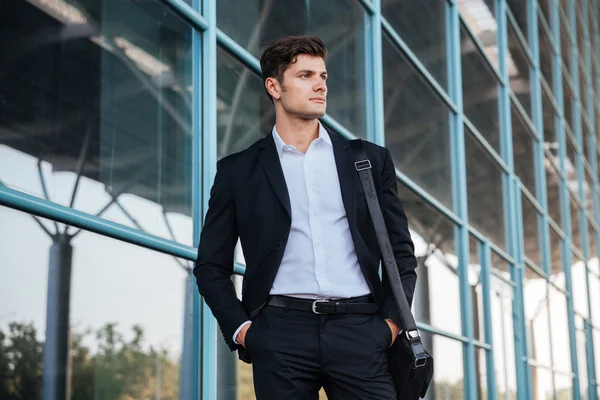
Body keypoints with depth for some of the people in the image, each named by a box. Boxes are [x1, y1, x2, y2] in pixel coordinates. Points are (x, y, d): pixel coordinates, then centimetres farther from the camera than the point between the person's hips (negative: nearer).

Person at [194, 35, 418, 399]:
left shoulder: (370, 159, 13)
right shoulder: (237, 171, 10)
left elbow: (401, 250, 15)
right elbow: (211, 265, 12)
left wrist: (392, 320, 3)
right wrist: (239, 327, 0)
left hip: (359, 330, 1)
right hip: (280, 332, -1)